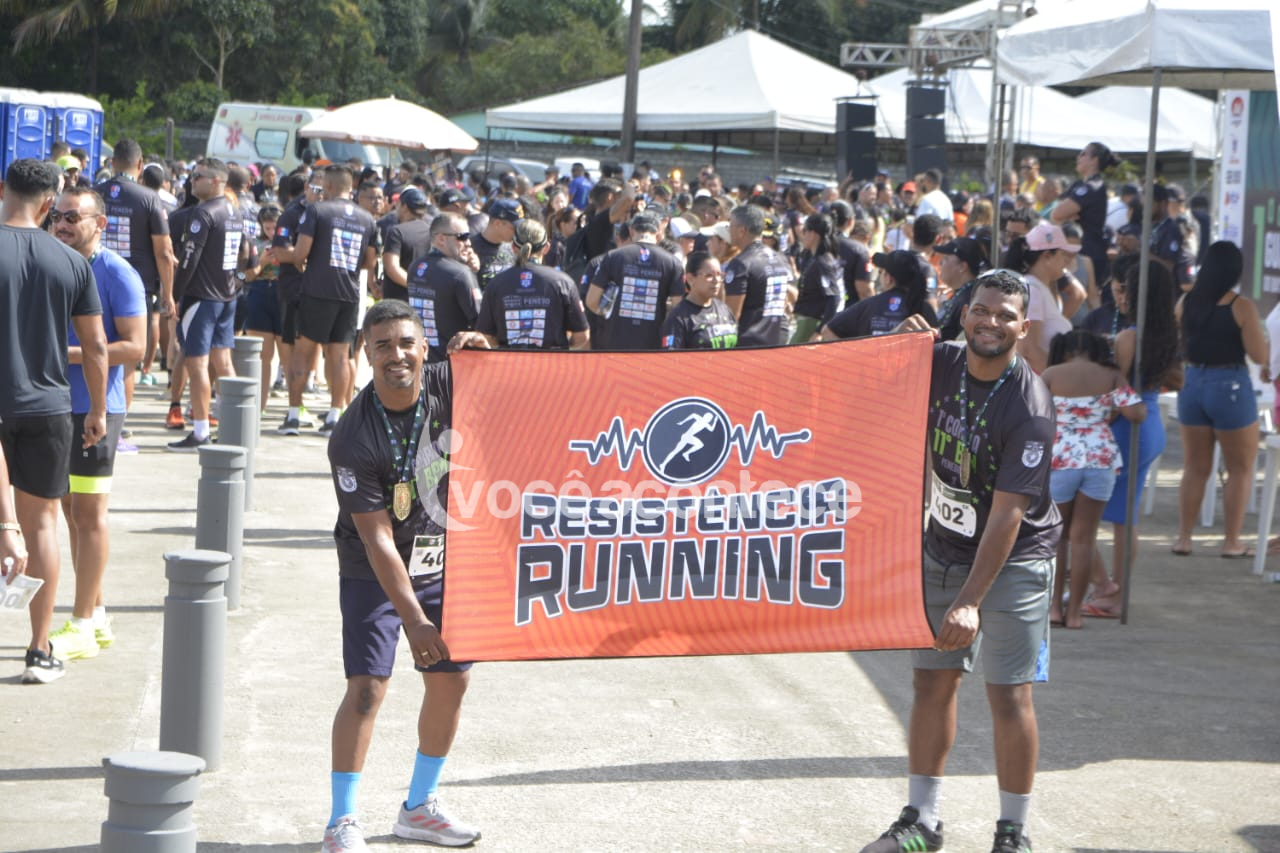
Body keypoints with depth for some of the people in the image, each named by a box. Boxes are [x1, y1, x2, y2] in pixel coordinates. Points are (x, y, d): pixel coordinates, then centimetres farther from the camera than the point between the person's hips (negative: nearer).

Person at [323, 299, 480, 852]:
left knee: (450, 680, 9)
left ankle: (419, 807, 26)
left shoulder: (448, 385, -13)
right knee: (367, 687, -13)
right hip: (374, 572, -5)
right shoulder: (353, 438, -24)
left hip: (445, 563, 5)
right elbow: (377, 538, -24)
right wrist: (412, 618, -30)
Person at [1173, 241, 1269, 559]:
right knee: (1241, 469, 10)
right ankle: (1231, 541, 9)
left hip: (1192, 385, 5)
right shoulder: (1242, 307, -14)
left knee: (1195, 468, 16)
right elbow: (1260, 356, -13)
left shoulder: (1185, 303, -1)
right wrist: (1262, 336, 6)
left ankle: (1183, 538, 17)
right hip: (1231, 387, -5)